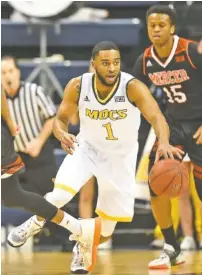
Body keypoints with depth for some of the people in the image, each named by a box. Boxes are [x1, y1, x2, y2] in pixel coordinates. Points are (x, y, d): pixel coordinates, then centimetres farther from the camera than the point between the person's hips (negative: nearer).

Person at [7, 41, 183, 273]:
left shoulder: (133, 87, -29)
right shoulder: (78, 86, -20)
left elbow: (156, 117, -42)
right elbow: (61, 119, -9)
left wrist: (164, 143, -64)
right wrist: (62, 134, -34)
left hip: (120, 156, -1)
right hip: (87, 148, 1)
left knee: (105, 233, 3)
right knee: (59, 195, -26)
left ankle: (83, 238, 39)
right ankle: (36, 222, 7)